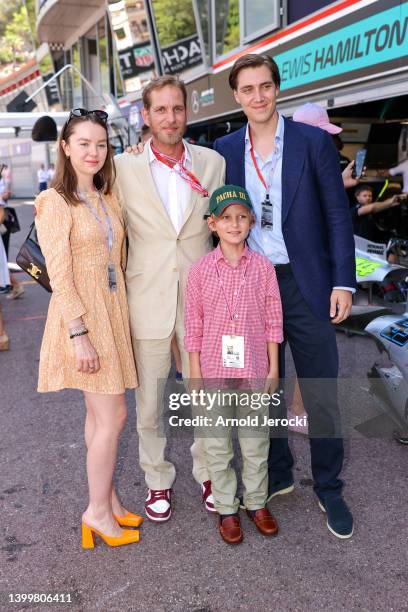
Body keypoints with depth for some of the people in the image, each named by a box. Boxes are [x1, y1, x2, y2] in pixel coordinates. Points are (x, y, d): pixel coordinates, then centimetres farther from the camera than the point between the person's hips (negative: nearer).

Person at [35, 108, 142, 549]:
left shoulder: (107, 199, 12)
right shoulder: (55, 202, -10)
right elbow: (59, 275, -15)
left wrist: (118, 316, 10)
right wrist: (79, 334, -19)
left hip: (112, 313, 7)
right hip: (80, 317, -7)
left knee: (99, 414, 15)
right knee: (113, 416, -3)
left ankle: (107, 500, 28)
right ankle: (97, 511, 14)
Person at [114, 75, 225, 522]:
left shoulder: (213, 163, 3)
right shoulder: (123, 167, -2)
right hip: (147, 301, -1)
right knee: (149, 401, 11)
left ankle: (208, 472, 36)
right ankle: (157, 479, 33)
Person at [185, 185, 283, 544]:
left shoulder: (263, 267, -2)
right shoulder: (200, 270, -4)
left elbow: (272, 320, 2)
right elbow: (194, 325, -2)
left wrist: (273, 368, 1)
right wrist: (195, 373, -2)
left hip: (254, 369, 1)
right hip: (214, 369, 0)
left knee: (256, 440, 13)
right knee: (217, 443, 10)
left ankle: (257, 502, 32)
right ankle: (226, 508, 27)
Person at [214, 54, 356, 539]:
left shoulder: (314, 141, -2)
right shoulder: (225, 150, 6)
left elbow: (338, 215, -3)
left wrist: (343, 282, -9)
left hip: (306, 284, -2)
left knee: (321, 396, 4)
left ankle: (328, 489, 24)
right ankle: (277, 474, 35)